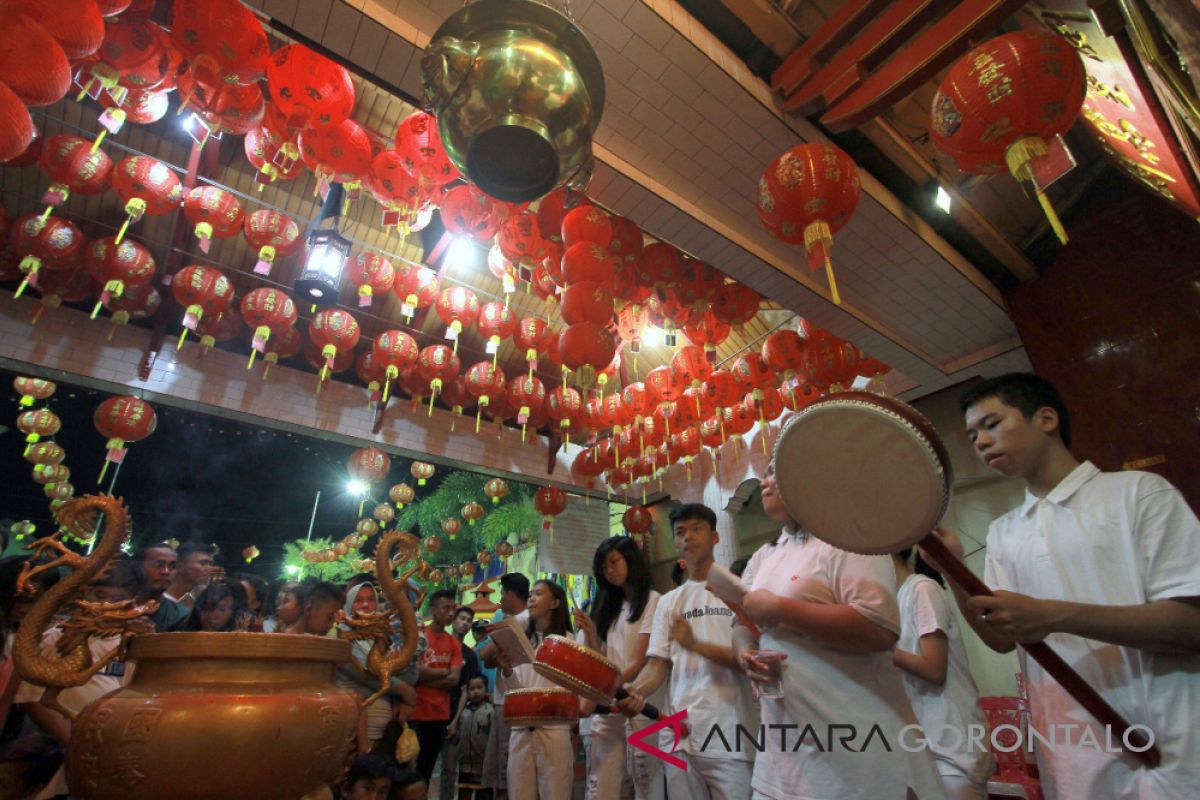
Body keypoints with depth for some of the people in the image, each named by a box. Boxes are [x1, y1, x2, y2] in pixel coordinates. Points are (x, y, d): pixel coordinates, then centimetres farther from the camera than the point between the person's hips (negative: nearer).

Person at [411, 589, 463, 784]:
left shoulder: (455, 643, 7)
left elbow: (454, 680, -1)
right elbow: (413, 670, -16)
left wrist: (424, 678, -11)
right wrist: (443, 672, -6)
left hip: (440, 715, 4)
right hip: (415, 713, -4)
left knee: (426, 770, 13)